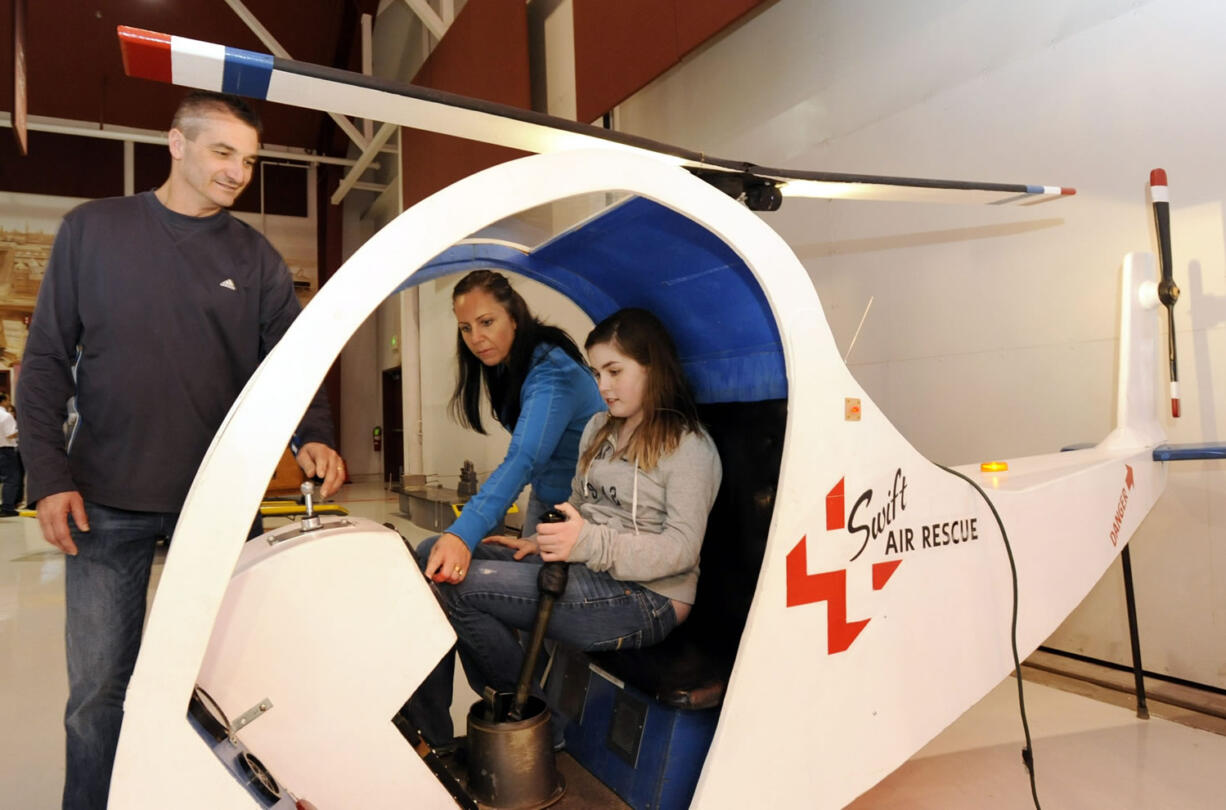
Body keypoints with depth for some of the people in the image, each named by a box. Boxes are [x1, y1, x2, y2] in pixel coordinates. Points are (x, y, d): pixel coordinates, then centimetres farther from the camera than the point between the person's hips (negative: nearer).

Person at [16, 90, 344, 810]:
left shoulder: (256, 257, 5)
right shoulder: (93, 230, 3)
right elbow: (47, 360, 3)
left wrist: (314, 438, -17)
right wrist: (50, 476, -4)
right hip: (107, 505, 0)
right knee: (98, 689, 9)